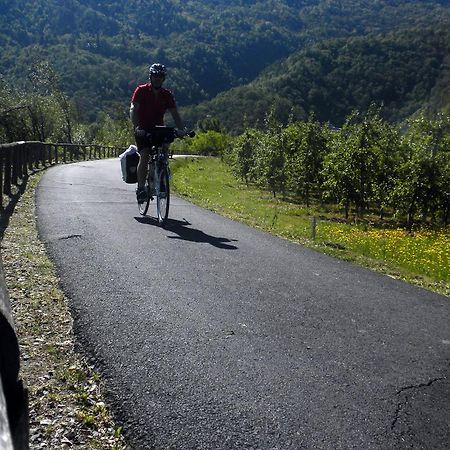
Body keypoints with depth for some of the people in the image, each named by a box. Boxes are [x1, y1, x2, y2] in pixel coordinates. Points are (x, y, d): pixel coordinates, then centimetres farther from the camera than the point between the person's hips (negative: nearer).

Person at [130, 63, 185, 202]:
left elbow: (175, 114, -4)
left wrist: (181, 130, -21)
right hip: (142, 130, -3)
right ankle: (140, 188, -14)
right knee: (145, 156, -19)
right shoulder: (141, 90, -8)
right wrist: (137, 127, -32)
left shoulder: (167, 95, 0)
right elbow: (133, 110, -16)